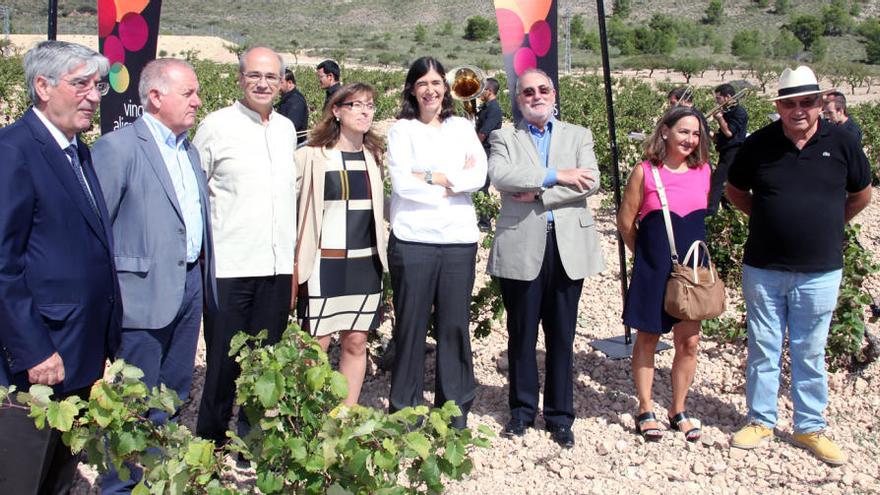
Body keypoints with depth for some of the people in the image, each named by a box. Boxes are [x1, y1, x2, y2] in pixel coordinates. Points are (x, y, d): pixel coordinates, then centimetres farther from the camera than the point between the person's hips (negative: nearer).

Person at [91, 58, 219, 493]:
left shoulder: (189, 151, 14)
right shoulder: (118, 146, -11)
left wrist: (204, 274, 12)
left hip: (190, 286, 8)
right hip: (144, 292, -8)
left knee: (173, 397, 18)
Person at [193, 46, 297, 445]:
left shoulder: (286, 128, 12)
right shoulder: (216, 125, -3)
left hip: (278, 265, 5)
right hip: (228, 265, -4)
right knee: (223, 361, 3)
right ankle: (210, 441, 20)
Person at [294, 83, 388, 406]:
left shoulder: (374, 155, 11)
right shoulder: (313, 155, -5)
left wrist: (382, 250, 12)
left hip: (366, 261, 5)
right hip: (326, 261, -5)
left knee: (356, 342, 8)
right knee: (316, 345, -1)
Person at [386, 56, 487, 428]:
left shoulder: (463, 128, 13)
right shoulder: (402, 130, 5)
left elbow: (479, 176, -1)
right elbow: (402, 183, -9)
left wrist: (432, 177, -10)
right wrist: (456, 181, -4)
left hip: (459, 240, 2)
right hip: (413, 240, -2)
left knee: (455, 324, 6)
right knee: (411, 325, 3)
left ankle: (456, 409, 19)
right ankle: (404, 411, 16)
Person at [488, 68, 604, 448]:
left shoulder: (578, 135, 14)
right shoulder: (504, 138, 10)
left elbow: (590, 181, -3)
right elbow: (500, 175, -11)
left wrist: (537, 192, -12)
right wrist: (556, 177, -14)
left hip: (568, 246, 1)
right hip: (521, 247, -1)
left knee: (562, 336, 7)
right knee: (522, 334, 7)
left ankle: (560, 416, 18)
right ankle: (522, 410, 23)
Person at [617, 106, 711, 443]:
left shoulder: (705, 171, 3)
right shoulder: (645, 172, -7)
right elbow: (626, 221, -1)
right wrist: (647, 254, 6)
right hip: (653, 271, -3)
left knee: (689, 342, 6)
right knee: (647, 339, 8)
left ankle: (678, 411, 23)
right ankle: (646, 411, 22)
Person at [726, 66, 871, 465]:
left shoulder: (840, 143, -2)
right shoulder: (759, 144, -3)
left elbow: (862, 194, 13)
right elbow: (735, 190, 13)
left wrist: (827, 225, 11)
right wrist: (767, 219, 6)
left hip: (819, 271, 0)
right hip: (763, 268, 0)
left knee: (810, 353, 10)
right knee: (762, 349, 9)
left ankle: (810, 428, 23)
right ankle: (761, 421, 23)